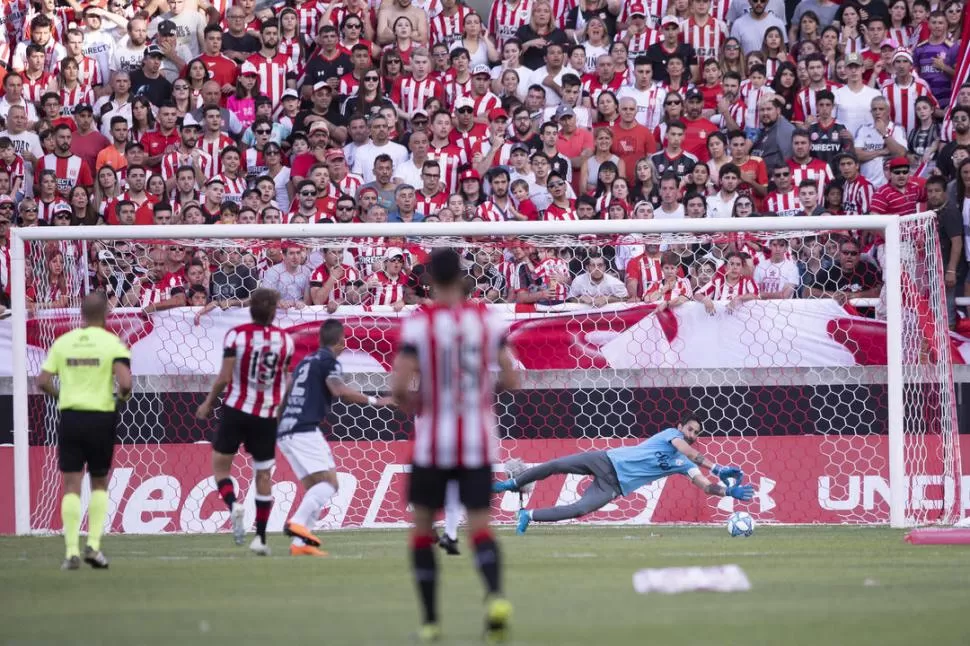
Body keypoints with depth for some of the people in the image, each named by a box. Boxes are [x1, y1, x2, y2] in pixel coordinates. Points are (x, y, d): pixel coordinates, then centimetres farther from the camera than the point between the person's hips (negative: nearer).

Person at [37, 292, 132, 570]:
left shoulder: (62, 342, 3)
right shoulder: (112, 343, -6)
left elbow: (43, 381, 0)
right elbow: (125, 383, -18)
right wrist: (122, 397, 5)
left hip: (70, 418, 2)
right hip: (101, 418, -2)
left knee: (71, 485, 4)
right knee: (99, 483, 15)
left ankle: (72, 551, -4)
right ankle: (93, 544, 3)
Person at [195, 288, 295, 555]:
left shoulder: (236, 335, -9)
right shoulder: (285, 339, -1)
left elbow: (225, 377, -11)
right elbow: (286, 381, 7)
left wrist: (208, 403, 3)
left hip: (236, 410, -2)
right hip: (268, 414, 2)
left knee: (220, 464, 11)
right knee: (264, 475, 9)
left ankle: (233, 504, -18)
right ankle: (260, 537, 7)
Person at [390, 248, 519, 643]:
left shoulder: (418, 324, -8)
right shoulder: (486, 320, 1)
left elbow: (399, 387, -16)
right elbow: (511, 381, 2)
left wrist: (411, 406, 6)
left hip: (433, 443, -2)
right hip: (479, 443, 2)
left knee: (422, 529, 13)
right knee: (479, 528, 0)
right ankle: (496, 594, -29)